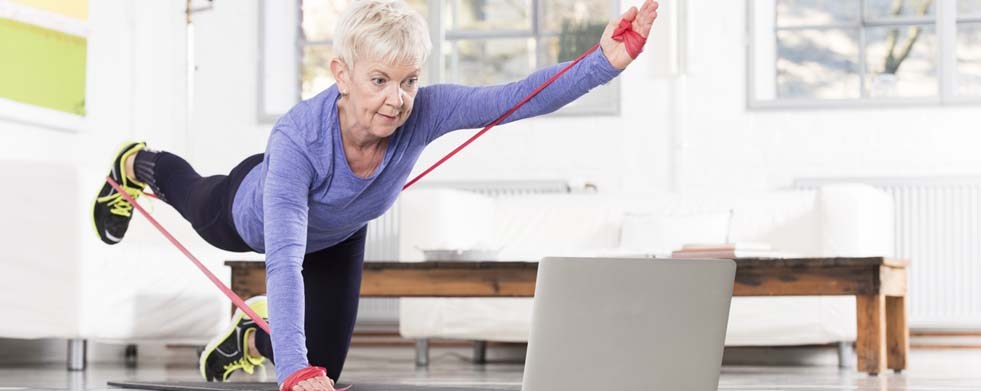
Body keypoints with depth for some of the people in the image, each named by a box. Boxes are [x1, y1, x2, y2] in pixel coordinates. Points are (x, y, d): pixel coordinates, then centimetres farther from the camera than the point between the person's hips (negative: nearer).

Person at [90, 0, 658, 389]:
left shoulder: (424, 114, -42)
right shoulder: (296, 140, -51)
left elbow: (522, 97, -49)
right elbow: (284, 260, -58)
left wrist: (606, 62, -65)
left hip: (338, 237, 3)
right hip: (253, 213, -3)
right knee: (197, 197, 34)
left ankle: (253, 336, 43)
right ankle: (138, 166, 70)